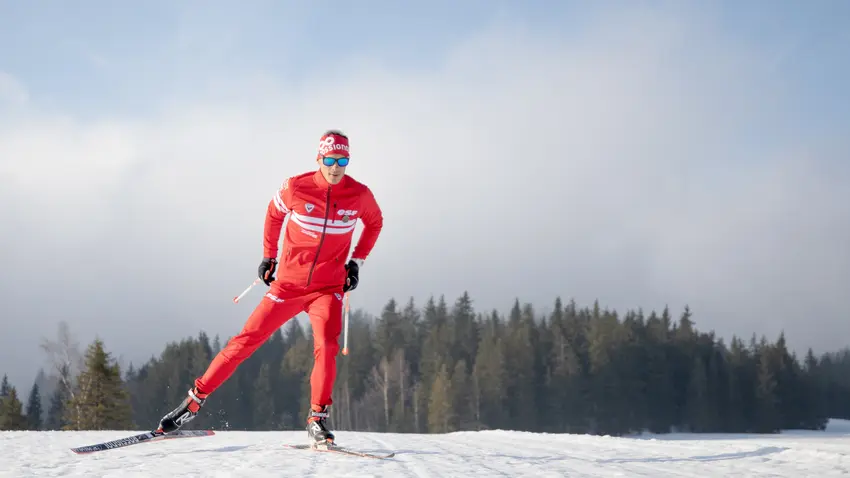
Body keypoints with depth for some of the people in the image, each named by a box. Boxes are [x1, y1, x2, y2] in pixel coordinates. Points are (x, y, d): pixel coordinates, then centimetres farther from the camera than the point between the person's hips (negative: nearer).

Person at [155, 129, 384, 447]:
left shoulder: (359, 195, -7)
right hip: (288, 284, 0)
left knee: (327, 346, -24)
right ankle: (196, 398, 11)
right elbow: (274, 212, 11)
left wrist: (357, 262, 8)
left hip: (328, 289, 0)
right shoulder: (296, 188, -11)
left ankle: (317, 420, -11)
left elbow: (374, 222, 15)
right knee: (247, 340, -1)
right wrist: (268, 256, 12)